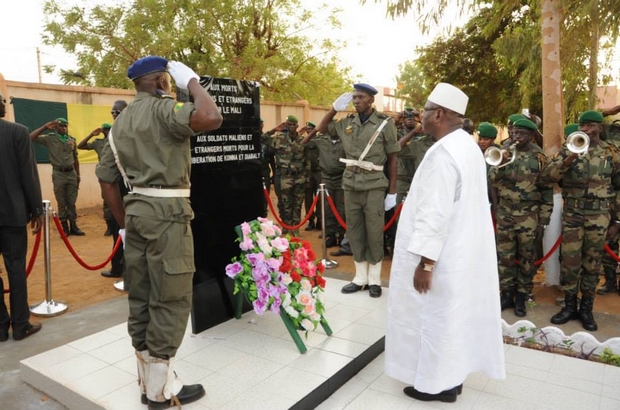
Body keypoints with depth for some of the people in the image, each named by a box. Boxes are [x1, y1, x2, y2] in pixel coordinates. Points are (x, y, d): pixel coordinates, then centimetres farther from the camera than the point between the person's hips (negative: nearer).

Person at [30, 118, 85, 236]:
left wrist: (78, 175, 11)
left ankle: (73, 226, 12)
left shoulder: (72, 140, 10)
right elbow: (32, 137, -14)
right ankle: (64, 227, 11)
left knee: (71, 202, 7)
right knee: (62, 203, 4)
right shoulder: (49, 138, 0)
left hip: (71, 173, 3)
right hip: (59, 174, -3)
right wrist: (45, 127, -13)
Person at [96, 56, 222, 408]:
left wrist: (123, 223, 21)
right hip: (167, 211, -9)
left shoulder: (121, 121, 16)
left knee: (141, 297, 13)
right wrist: (192, 81, -10)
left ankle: (149, 380, 27)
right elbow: (212, 118, -28)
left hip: (137, 210, 9)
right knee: (170, 299, 0)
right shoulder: (162, 108, -9)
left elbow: (107, 177, 16)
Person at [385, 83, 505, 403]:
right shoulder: (467, 145, 8)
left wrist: (425, 262, -21)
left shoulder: (442, 153, -23)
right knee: (451, 314, 19)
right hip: (462, 250, 10)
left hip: (442, 256, -10)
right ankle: (452, 374, 34)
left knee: (436, 315, 6)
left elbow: (435, 214, -26)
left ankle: (437, 383, 21)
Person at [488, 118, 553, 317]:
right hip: (505, 213, 2)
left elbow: (547, 191, -3)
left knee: (526, 257, 7)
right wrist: (501, 164, -20)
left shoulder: (539, 158, -3)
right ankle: (506, 293, 20)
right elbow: (492, 180, 0)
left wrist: (543, 221, -6)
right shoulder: (505, 153, 5)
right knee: (505, 256, 7)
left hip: (529, 215, -2)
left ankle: (521, 296, 19)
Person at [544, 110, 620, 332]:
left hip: (599, 216, 0)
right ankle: (569, 306, 17)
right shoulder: (568, 149, 4)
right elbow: (549, 174, -6)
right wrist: (569, 160, -23)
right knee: (569, 261, 3)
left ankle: (586, 309, 19)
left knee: (592, 263, 7)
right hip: (572, 213, 0)